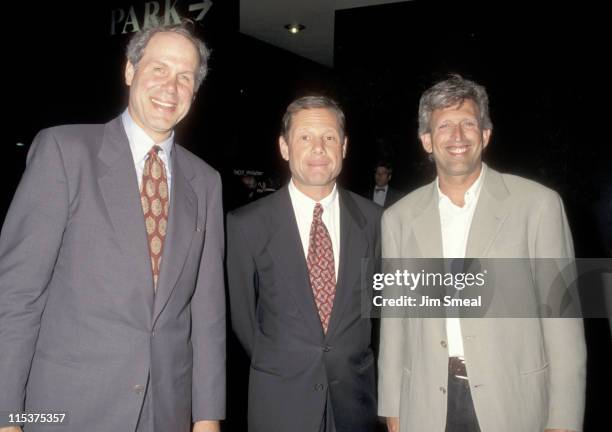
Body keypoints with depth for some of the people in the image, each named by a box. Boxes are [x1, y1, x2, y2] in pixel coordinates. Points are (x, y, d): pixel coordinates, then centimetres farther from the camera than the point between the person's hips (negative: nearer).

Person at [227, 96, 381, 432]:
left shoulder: (371, 218, -5)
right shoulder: (246, 225, -11)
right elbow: (242, 314, -1)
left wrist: (350, 363, 8)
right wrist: (273, 365, 6)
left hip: (354, 395, 2)